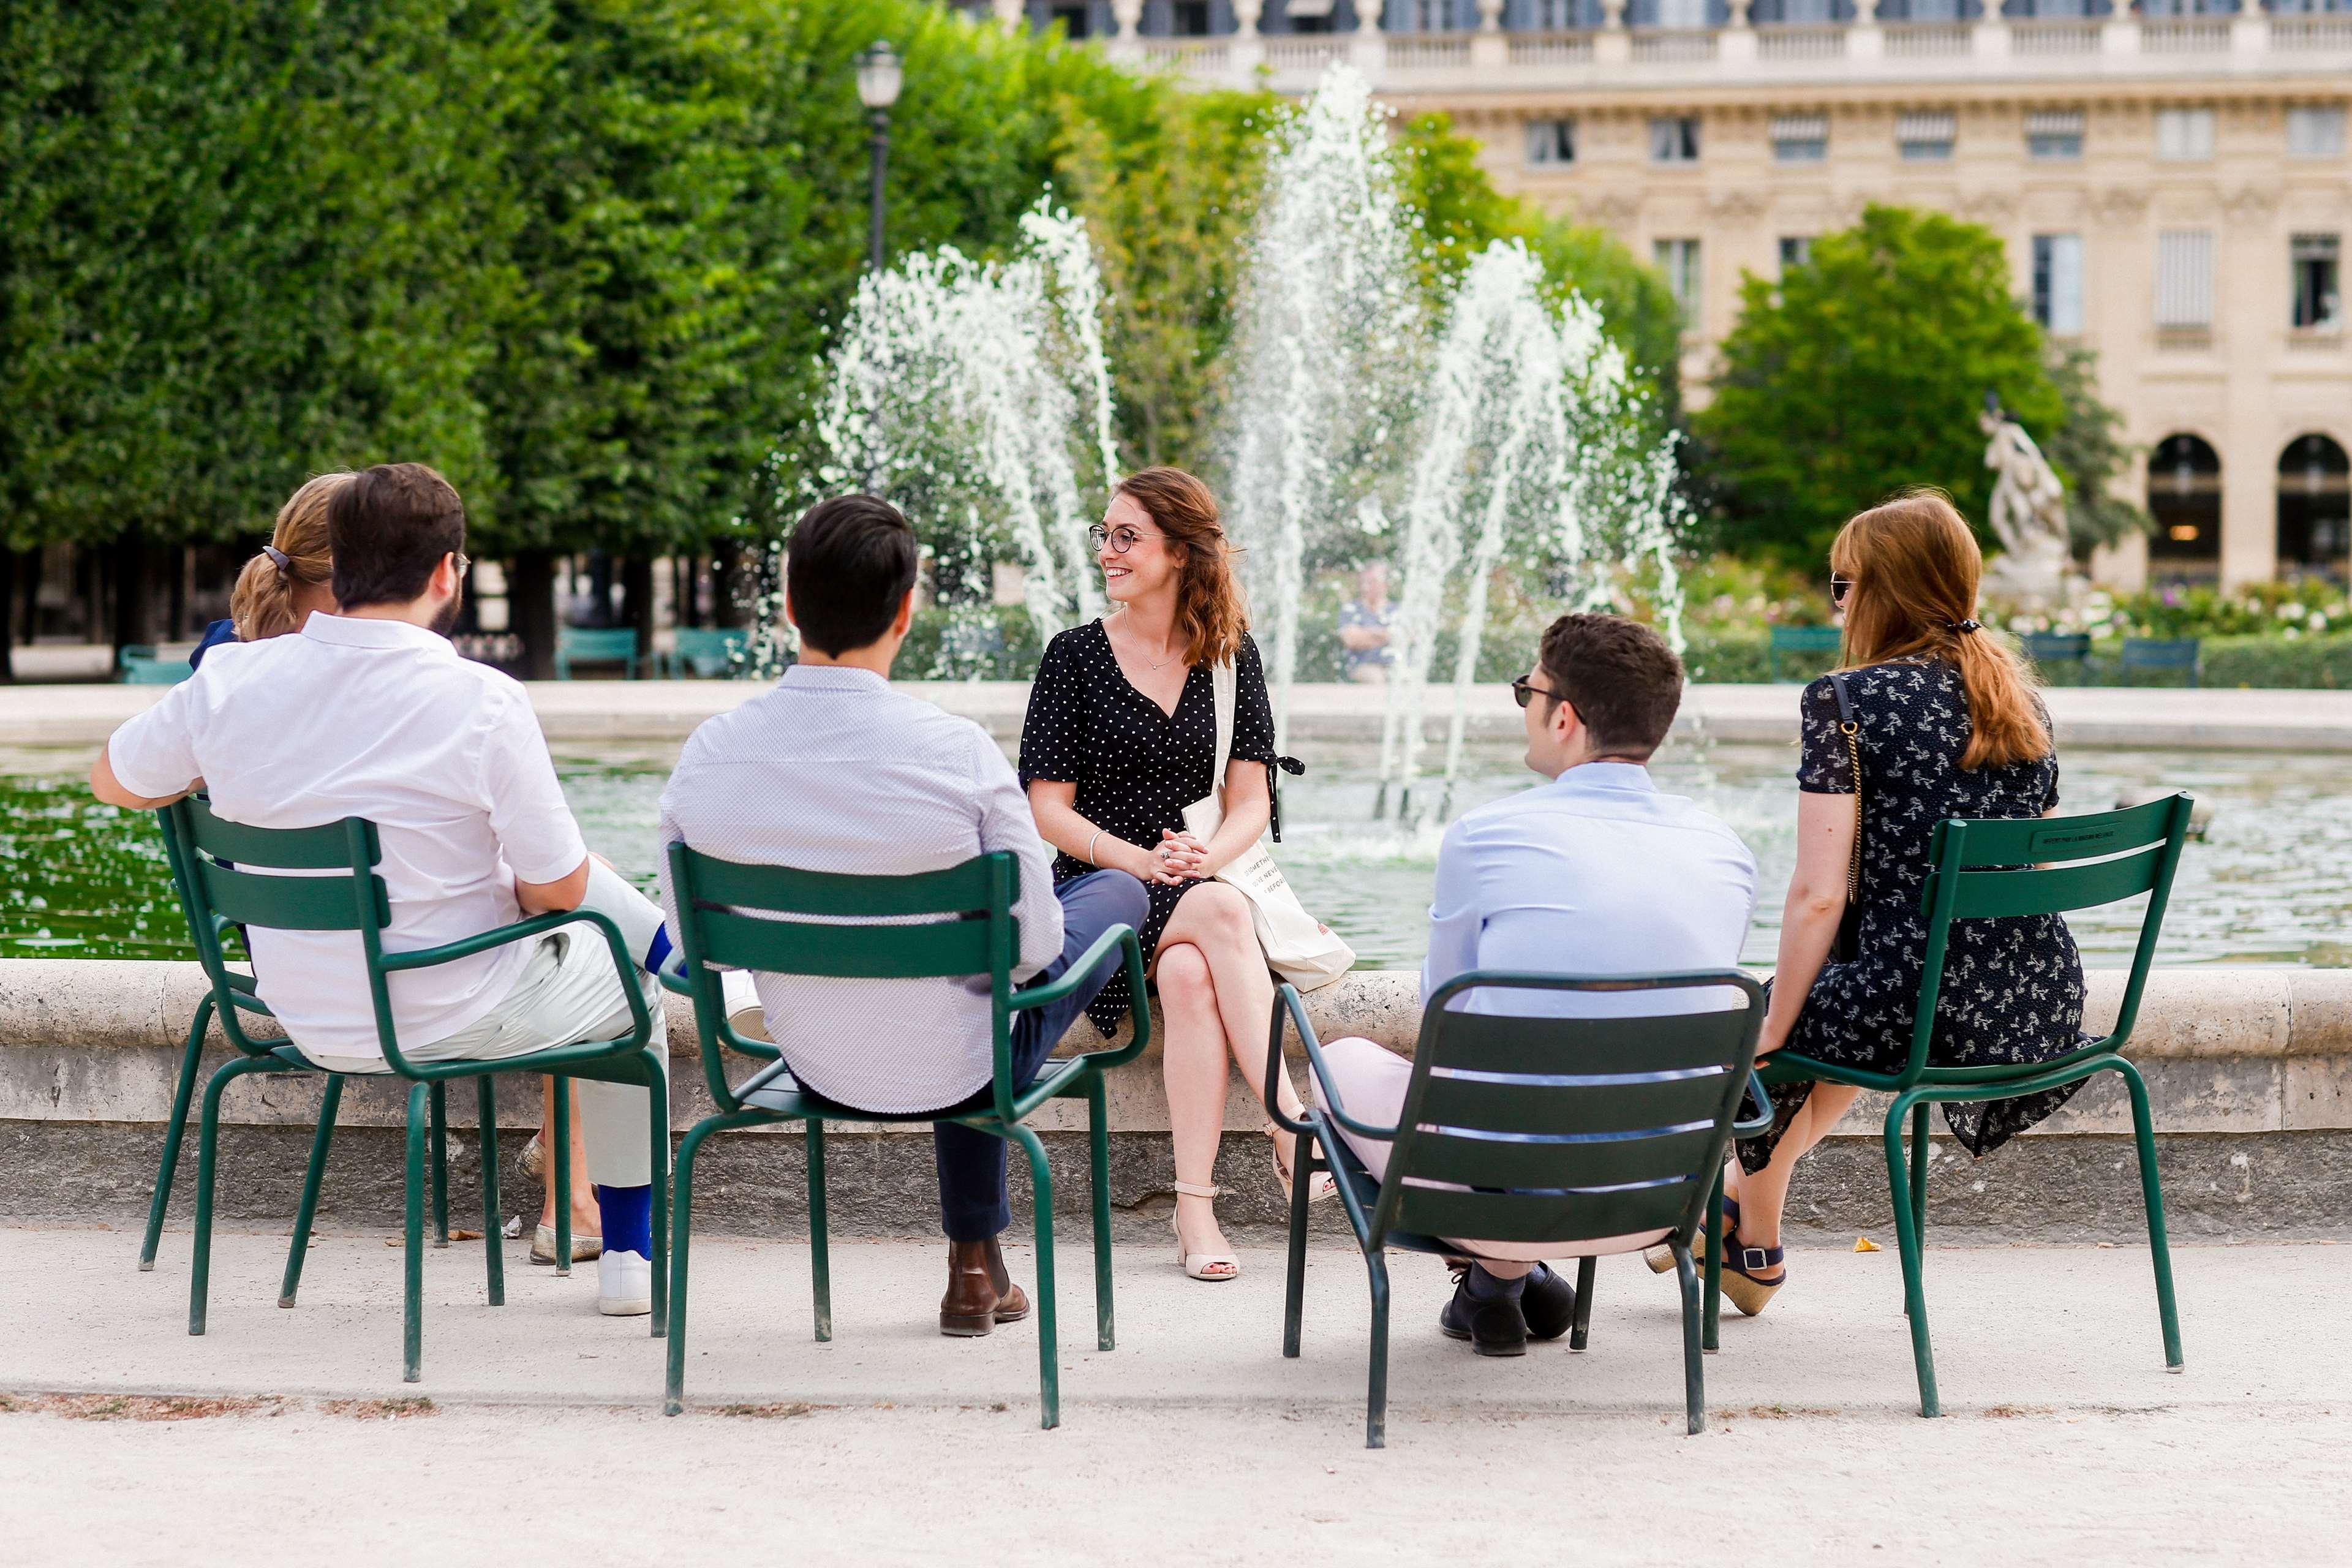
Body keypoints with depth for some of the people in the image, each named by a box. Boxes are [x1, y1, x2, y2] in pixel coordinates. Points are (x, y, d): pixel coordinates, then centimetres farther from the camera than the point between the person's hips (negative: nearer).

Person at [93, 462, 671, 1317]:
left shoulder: (232, 679, -12)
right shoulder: (482, 703, -24)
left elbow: (114, 780, 7)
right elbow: (557, 886, -15)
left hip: (303, 1017, 5)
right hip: (450, 1017, -5)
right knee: (628, 986, 27)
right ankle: (627, 1255, 32)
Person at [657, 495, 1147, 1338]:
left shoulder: (708, 754, -16)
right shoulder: (959, 751, -27)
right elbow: (1033, 946, -18)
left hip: (813, 1064, 4)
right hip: (954, 1070, -4)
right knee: (1117, 890, 25)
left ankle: (975, 1267, 47)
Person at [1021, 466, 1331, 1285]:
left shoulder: (1231, 656, 10)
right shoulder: (1076, 655, 3)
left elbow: (1251, 800, 5)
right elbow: (1049, 808, -1)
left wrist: (1205, 856, -17)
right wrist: (1141, 861, -17)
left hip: (1208, 877, 2)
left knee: (1189, 973, -34)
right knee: (1219, 915, -34)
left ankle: (1196, 1205, -36)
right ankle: (1292, 1130, -38)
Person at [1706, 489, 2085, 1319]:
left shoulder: (1850, 699, -8)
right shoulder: (2020, 698, 12)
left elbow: (1819, 895, -12)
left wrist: (1772, 1028, -1)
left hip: (1926, 1010, -7)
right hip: (2047, 1011, 7)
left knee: (1771, 1024, 24)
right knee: (1857, 1001, 35)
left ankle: (1756, 1249, 42)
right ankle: (1737, 1197, 48)